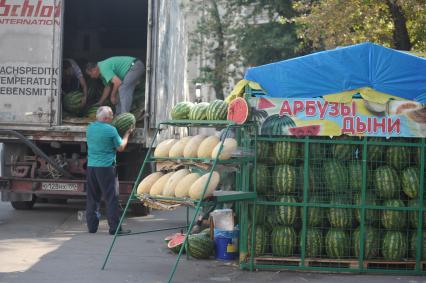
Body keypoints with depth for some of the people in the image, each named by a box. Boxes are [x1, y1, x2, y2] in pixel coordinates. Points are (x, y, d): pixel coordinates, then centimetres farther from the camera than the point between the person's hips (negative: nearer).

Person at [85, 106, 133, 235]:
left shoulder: (90, 128, 8)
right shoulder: (111, 130, -11)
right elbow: (120, 148, -1)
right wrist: (127, 134, 13)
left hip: (91, 166, 6)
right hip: (106, 167, -6)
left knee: (92, 198, 13)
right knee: (111, 198, -2)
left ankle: (92, 226, 15)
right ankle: (114, 228, -3)